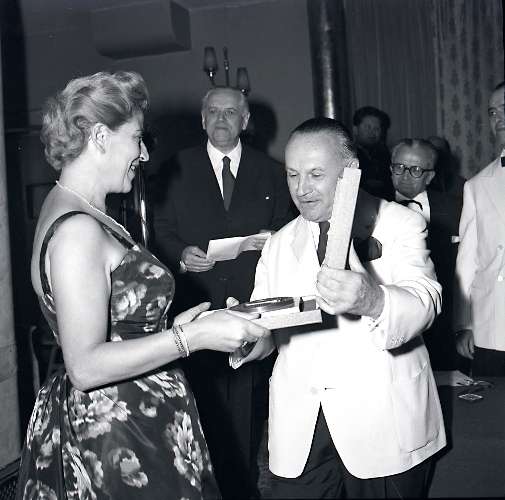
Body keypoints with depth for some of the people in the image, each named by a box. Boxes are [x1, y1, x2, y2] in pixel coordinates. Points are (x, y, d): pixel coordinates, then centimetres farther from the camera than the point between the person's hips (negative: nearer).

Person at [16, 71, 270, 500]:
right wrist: (192, 336, -24)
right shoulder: (77, 229, -21)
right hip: (120, 437, -9)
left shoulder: (82, 216, 9)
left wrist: (175, 324, 8)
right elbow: (86, 366, -24)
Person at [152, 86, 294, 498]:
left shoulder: (271, 173, 11)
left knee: (249, 407, 6)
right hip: (198, 306, -1)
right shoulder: (178, 169, 7)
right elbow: (162, 229, 6)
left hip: (254, 306, 1)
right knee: (207, 406, 1)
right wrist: (180, 254, -13)